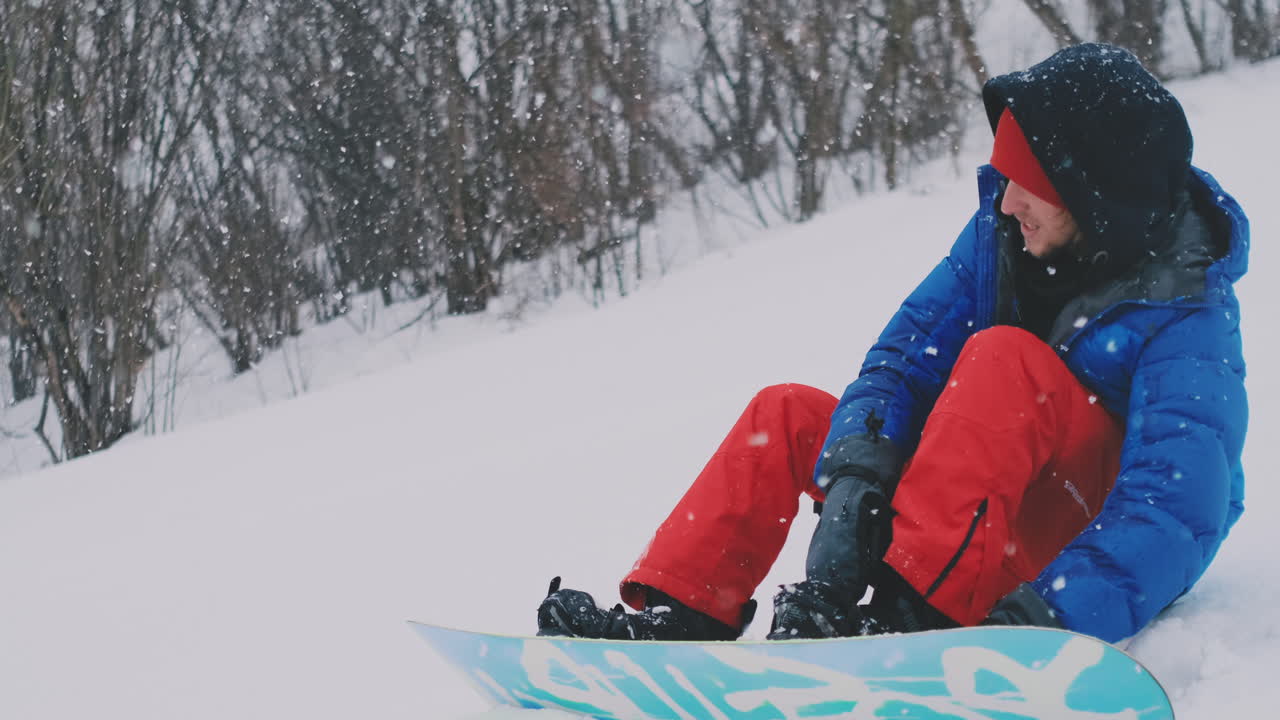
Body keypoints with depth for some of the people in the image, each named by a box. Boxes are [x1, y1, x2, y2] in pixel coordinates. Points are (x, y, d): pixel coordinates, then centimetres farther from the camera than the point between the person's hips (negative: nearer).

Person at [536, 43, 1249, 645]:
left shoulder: (1187, 320, -23)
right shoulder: (1001, 232, -4)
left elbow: (1177, 506, -35)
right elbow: (904, 353, -7)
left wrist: (1052, 611, -50)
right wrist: (856, 474, -28)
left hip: (1108, 530, -7)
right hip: (991, 501, 7)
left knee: (1006, 359, -31)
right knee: (786, 413, 0)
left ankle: (908, 617, -43)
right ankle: (675, 620, -14)